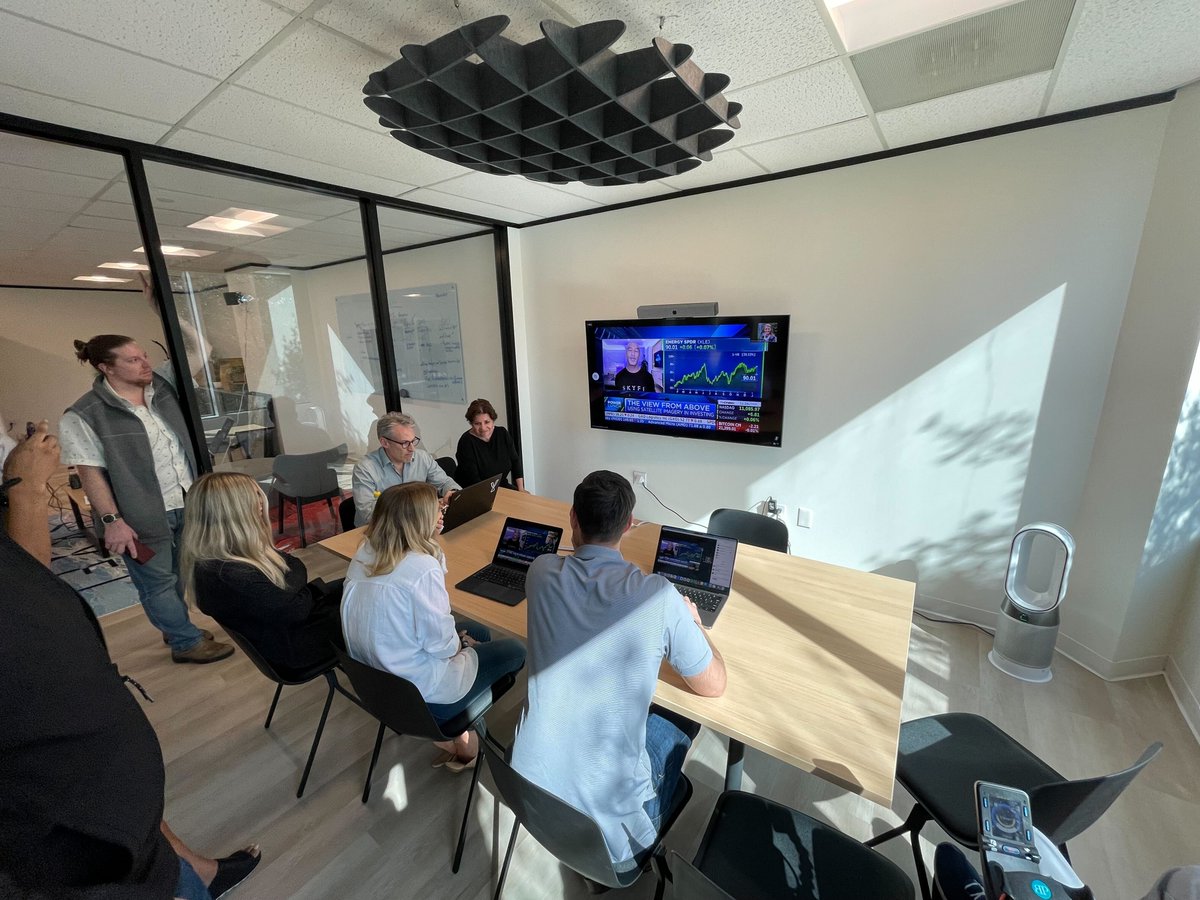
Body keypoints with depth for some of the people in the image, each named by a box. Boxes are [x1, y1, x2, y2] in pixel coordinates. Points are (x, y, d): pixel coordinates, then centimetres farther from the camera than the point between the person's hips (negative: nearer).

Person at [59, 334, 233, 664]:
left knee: (180, 573, 22)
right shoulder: (83, 416, -14)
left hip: (188, 504, 6)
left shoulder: (163, 388, 1)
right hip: (143, 516, -6)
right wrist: (112, 520, -18)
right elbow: (90, 472, -15)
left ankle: (177, 627, 43)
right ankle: (187, 643, 25)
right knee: (158, 582, 11)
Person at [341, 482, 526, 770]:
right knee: (514, 650, 9)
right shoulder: (422, 568, -31)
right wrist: (460, 643, -5)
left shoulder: (365, 552, -6)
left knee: (477, 631, 23)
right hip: (419, 691, -8)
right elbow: (440, 644, -24)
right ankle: (456, 736, 19)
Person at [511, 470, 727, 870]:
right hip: (607, 801, -3)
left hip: (533, 780, 4)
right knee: (683, 718, 24)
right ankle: (632, 853, 32)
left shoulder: (542, 573, -13)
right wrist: (693, 622, 6)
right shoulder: (658, 596, -24)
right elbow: (714, 686, -9)